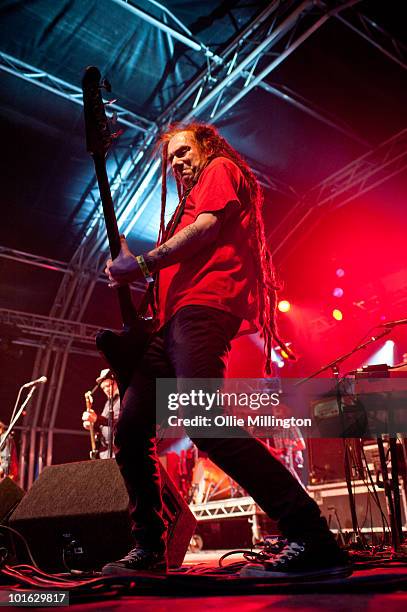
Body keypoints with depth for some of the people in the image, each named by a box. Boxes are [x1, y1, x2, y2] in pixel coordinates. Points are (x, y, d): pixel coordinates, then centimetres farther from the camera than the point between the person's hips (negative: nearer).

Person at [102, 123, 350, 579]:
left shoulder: (222, 170, 13)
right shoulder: (189, 204, 37)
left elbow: (209, 226, -7)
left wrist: (142, 265, -6)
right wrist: (130, 269, 15)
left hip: (201, 306, -10)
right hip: (171, 320, 10)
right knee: (130, 429, 4)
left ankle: (312, 540, -26)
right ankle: (148, 549, 14)